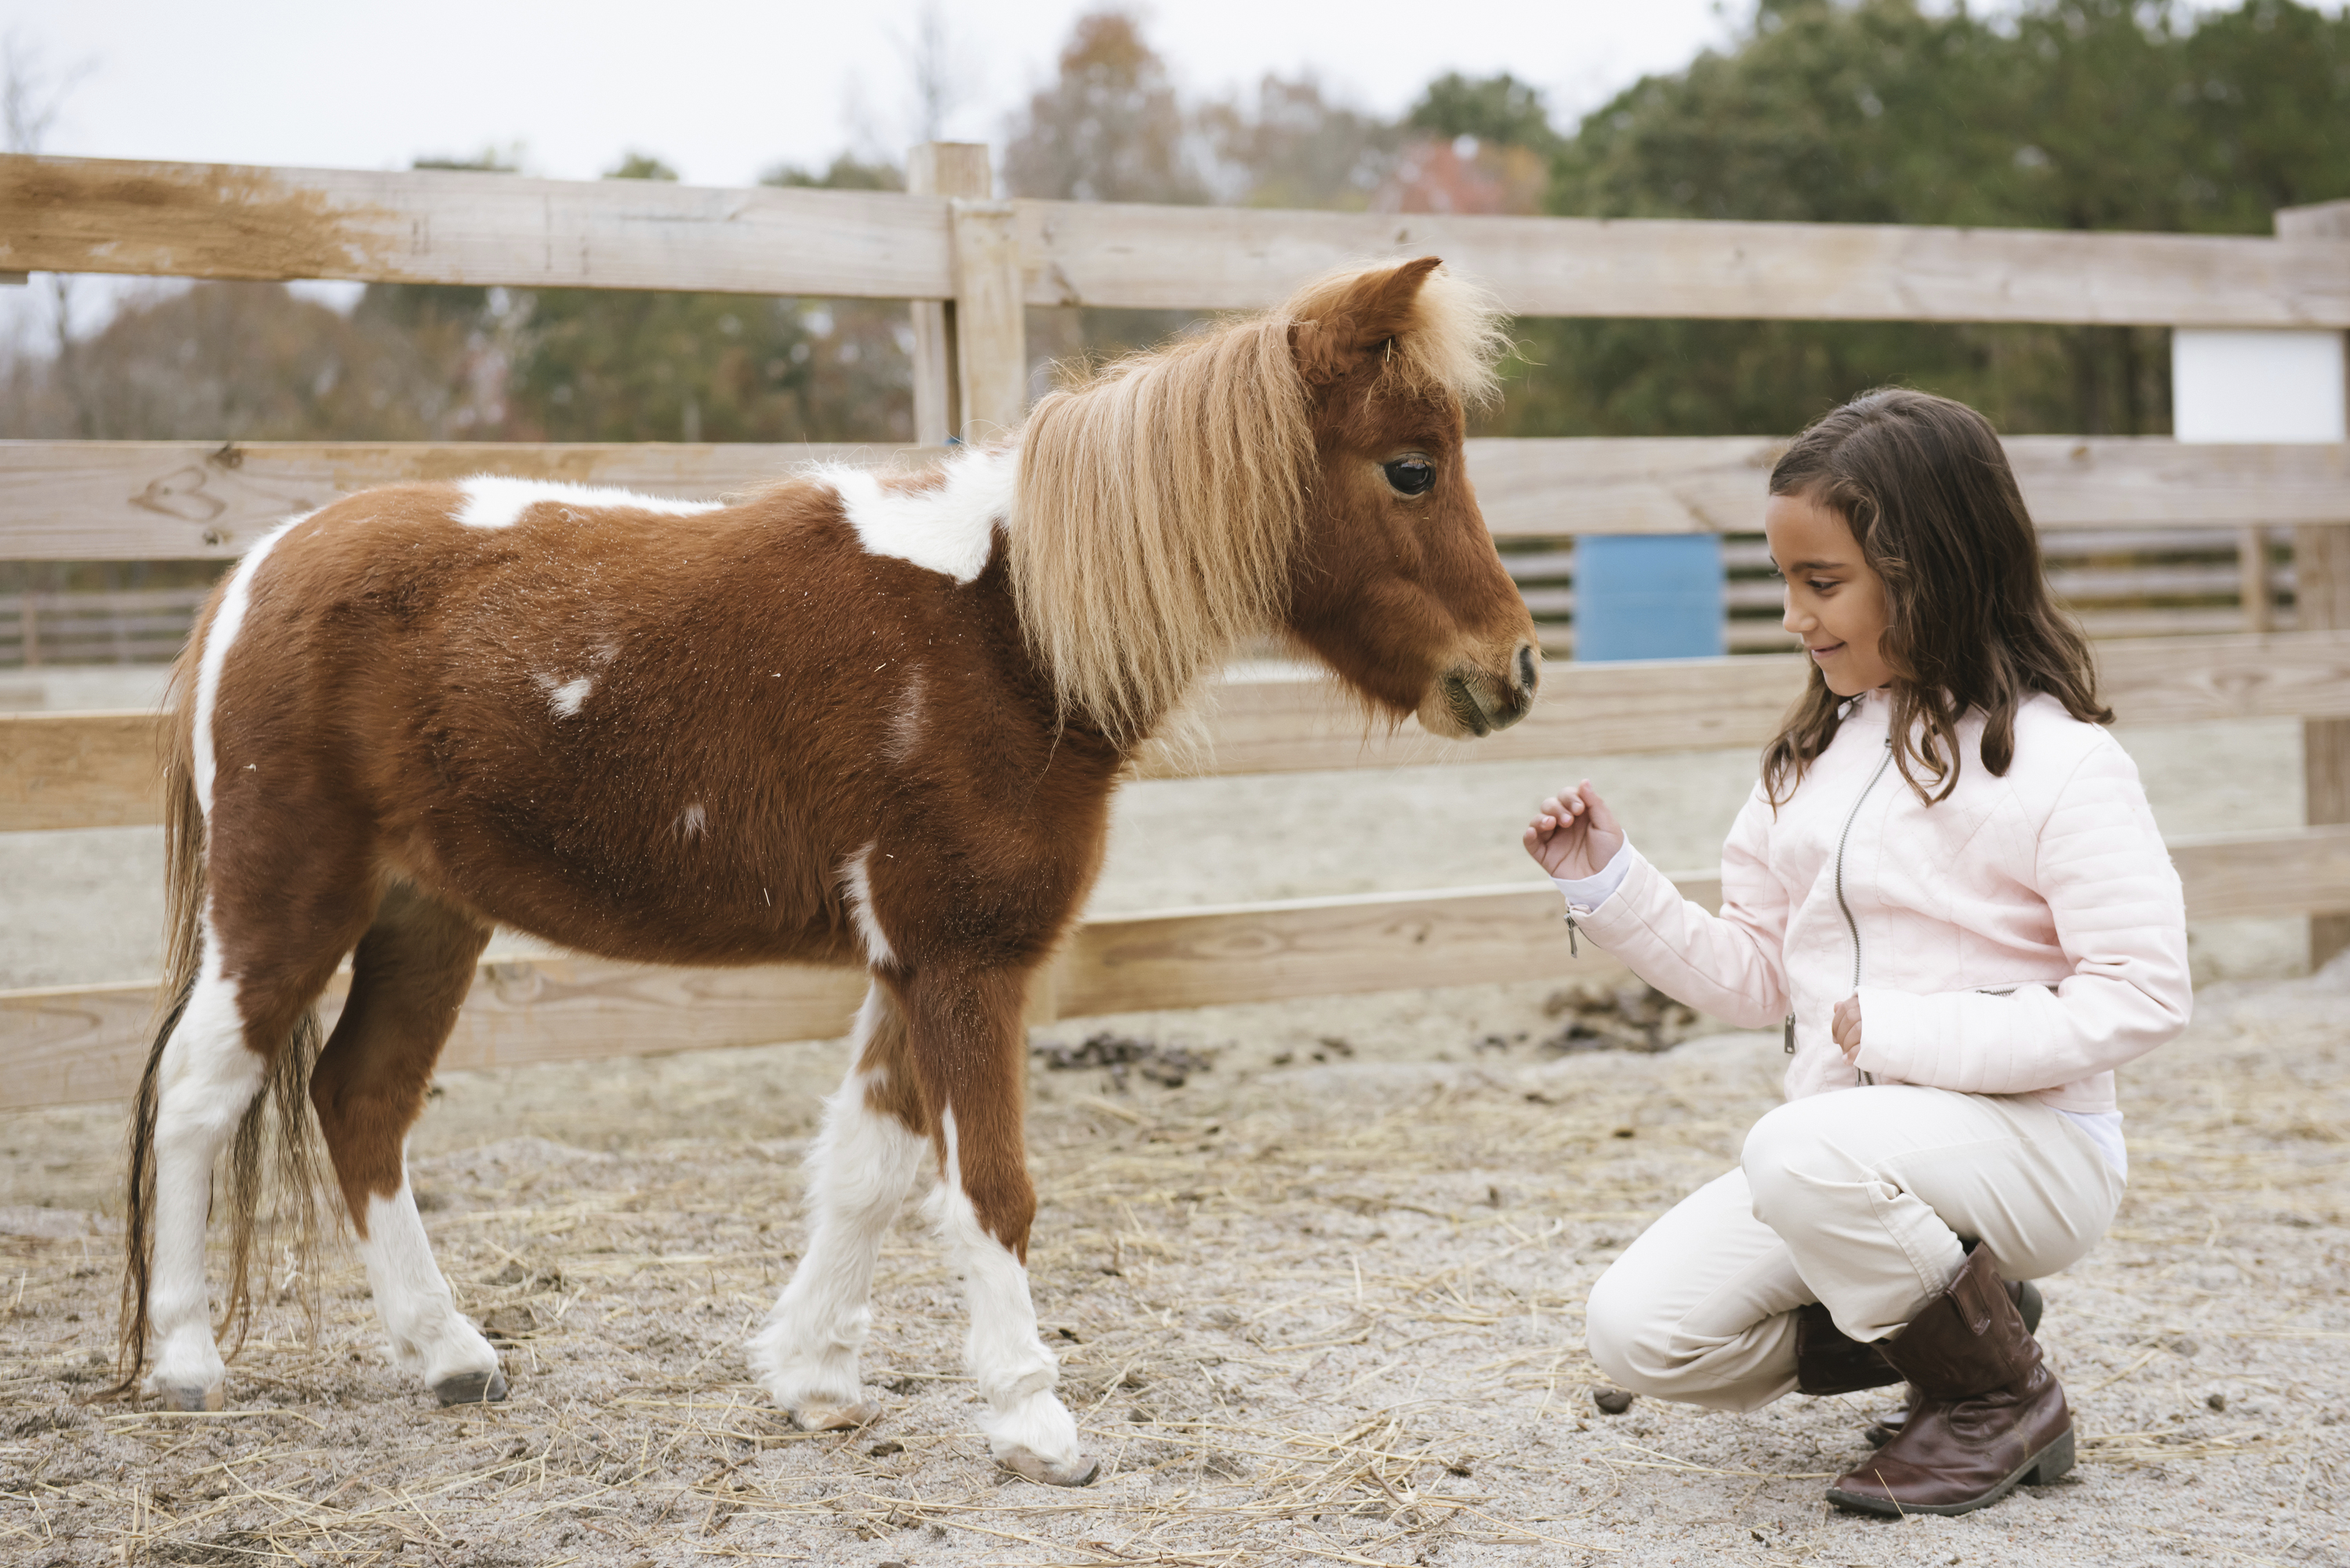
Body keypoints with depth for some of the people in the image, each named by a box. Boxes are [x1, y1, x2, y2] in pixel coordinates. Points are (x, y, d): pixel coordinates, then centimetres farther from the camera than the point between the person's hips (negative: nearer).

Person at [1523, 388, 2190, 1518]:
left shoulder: (2055, 762, -12)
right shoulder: (1812, 758, 9)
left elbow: (2141, 994, -17)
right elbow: (1754, 976, 11)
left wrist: (1910, 1033, -22)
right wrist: (1610, 886, -3)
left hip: (2027, 1142, -7)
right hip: (1851, 1139, 7)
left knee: (1801, 1153, -37)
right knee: (1636, 1332, -10)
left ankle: (2009, 1399, -10)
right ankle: (1952, 1313, 11)